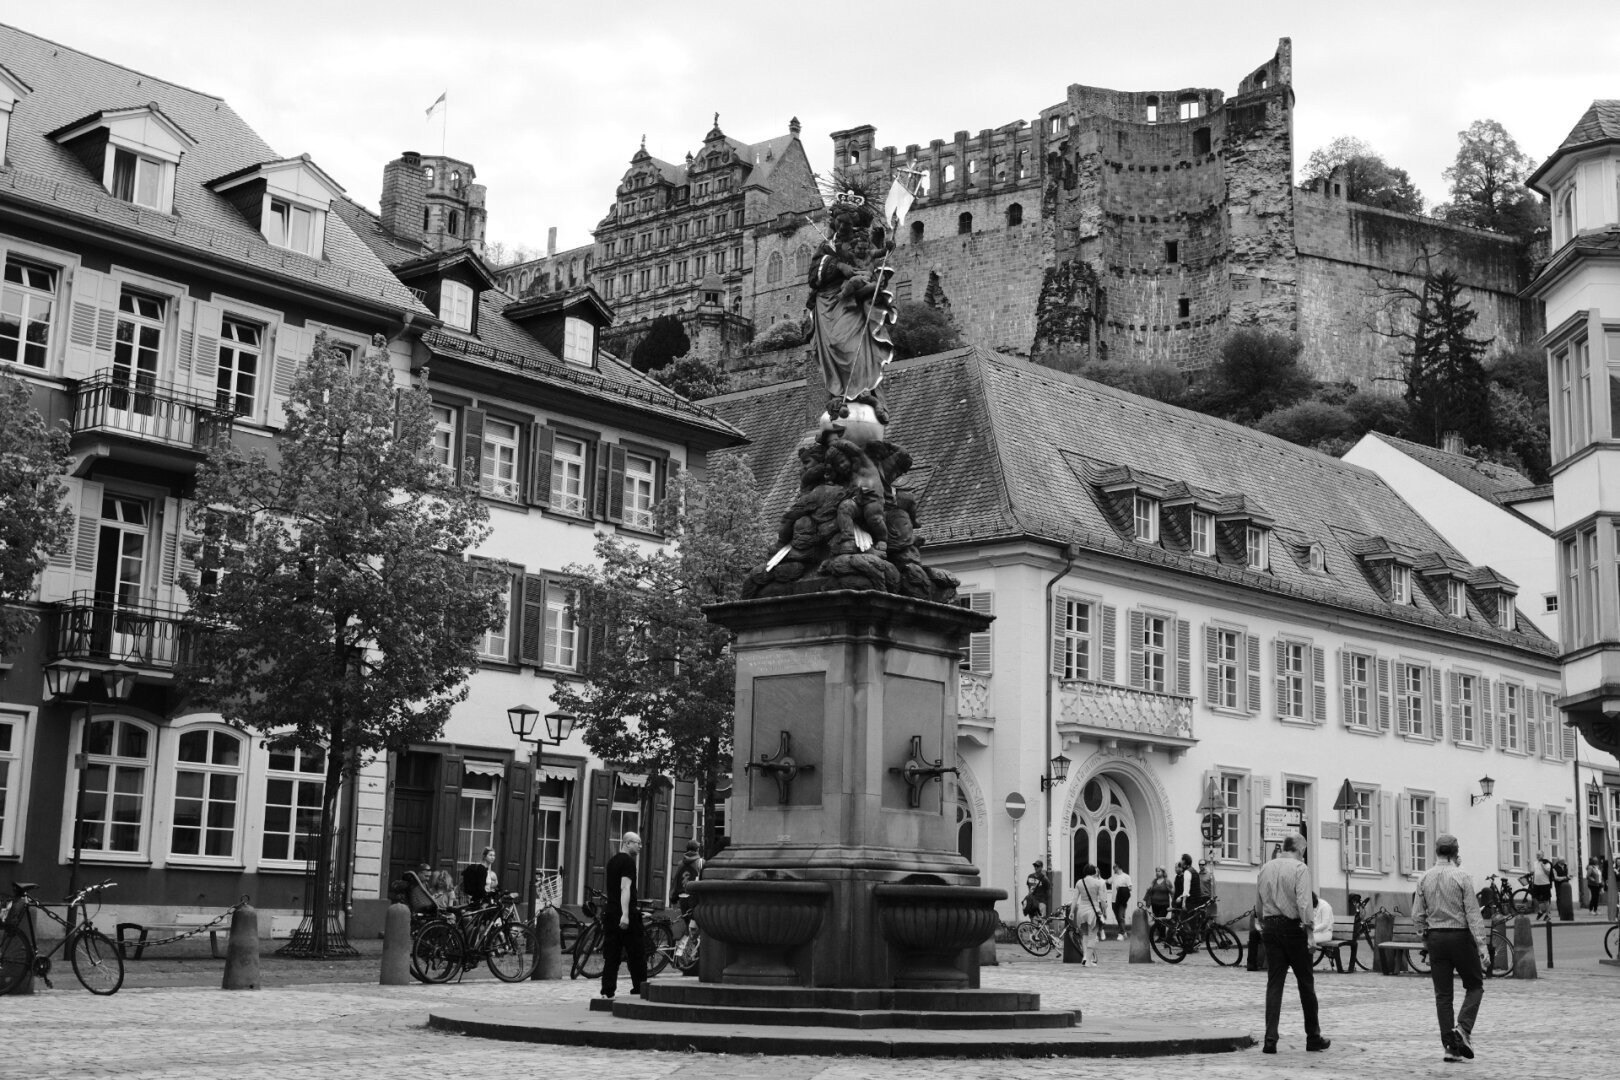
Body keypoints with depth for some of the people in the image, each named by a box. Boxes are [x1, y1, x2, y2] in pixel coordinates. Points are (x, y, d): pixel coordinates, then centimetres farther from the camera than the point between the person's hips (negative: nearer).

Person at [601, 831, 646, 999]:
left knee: (610, 955, 6)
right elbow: (625, 887, -20)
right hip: (627, 915, -8)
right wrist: (625, 914, -27)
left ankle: (607, 992, 1)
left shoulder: (612, 861, 17)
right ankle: (639, 989, 4)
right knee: (636, 954, 1)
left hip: (610, 913, 8)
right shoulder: (628, 861, -10)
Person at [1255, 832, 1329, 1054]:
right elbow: (1304, 903, -17)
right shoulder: (1300, 868, -8)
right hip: (1293, 927, -5)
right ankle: (1313, 1037, 15)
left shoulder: (1265, 868, 9)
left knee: (1274, 983, 4)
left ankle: (1270, 1040, -2)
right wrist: (1310, 931, -15)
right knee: (1305, 983, 7)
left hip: (1270, 927, 5)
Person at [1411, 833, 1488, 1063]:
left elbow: (1417, 917, 3)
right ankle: (1463, 1028, -9)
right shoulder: (1462, 878, -8)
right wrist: (1482, 946, -12)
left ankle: (1450, 1045, 5)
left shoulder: (1424, 879, 4)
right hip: (1460, 935, -3)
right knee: (1474, 985, 12)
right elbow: (1473, 915, -11)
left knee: (1442, 993, 7)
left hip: (1435, 938, 4)